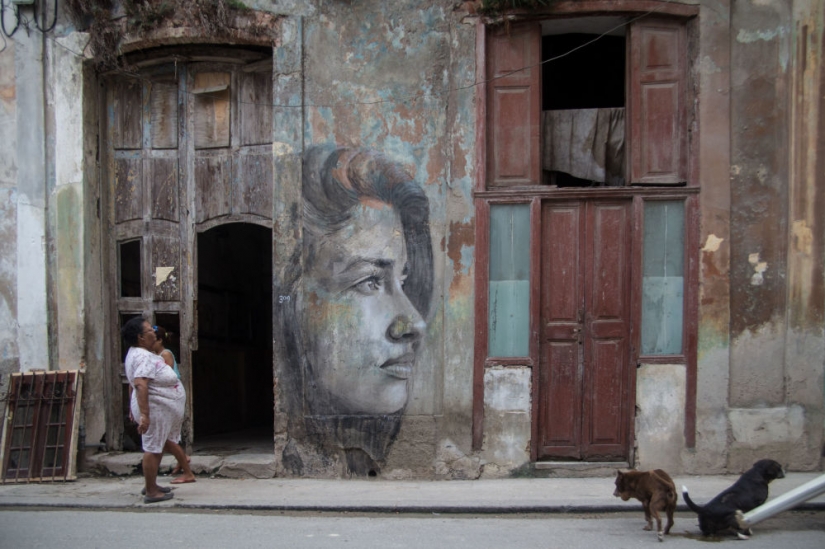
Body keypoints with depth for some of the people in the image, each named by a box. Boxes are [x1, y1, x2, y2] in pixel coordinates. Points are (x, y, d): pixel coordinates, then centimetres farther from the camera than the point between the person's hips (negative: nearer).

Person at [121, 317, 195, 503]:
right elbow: (140, 385, -32)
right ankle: (151, 492, 0)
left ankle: (151, 485, 27)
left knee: (158, 446, 18)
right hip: (154, 409, -11)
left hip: (162, 409, 11)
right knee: (153, 448, -5)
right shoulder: (142, 357, -20)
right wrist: (144, 415, -38)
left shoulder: (140, 353, 14)